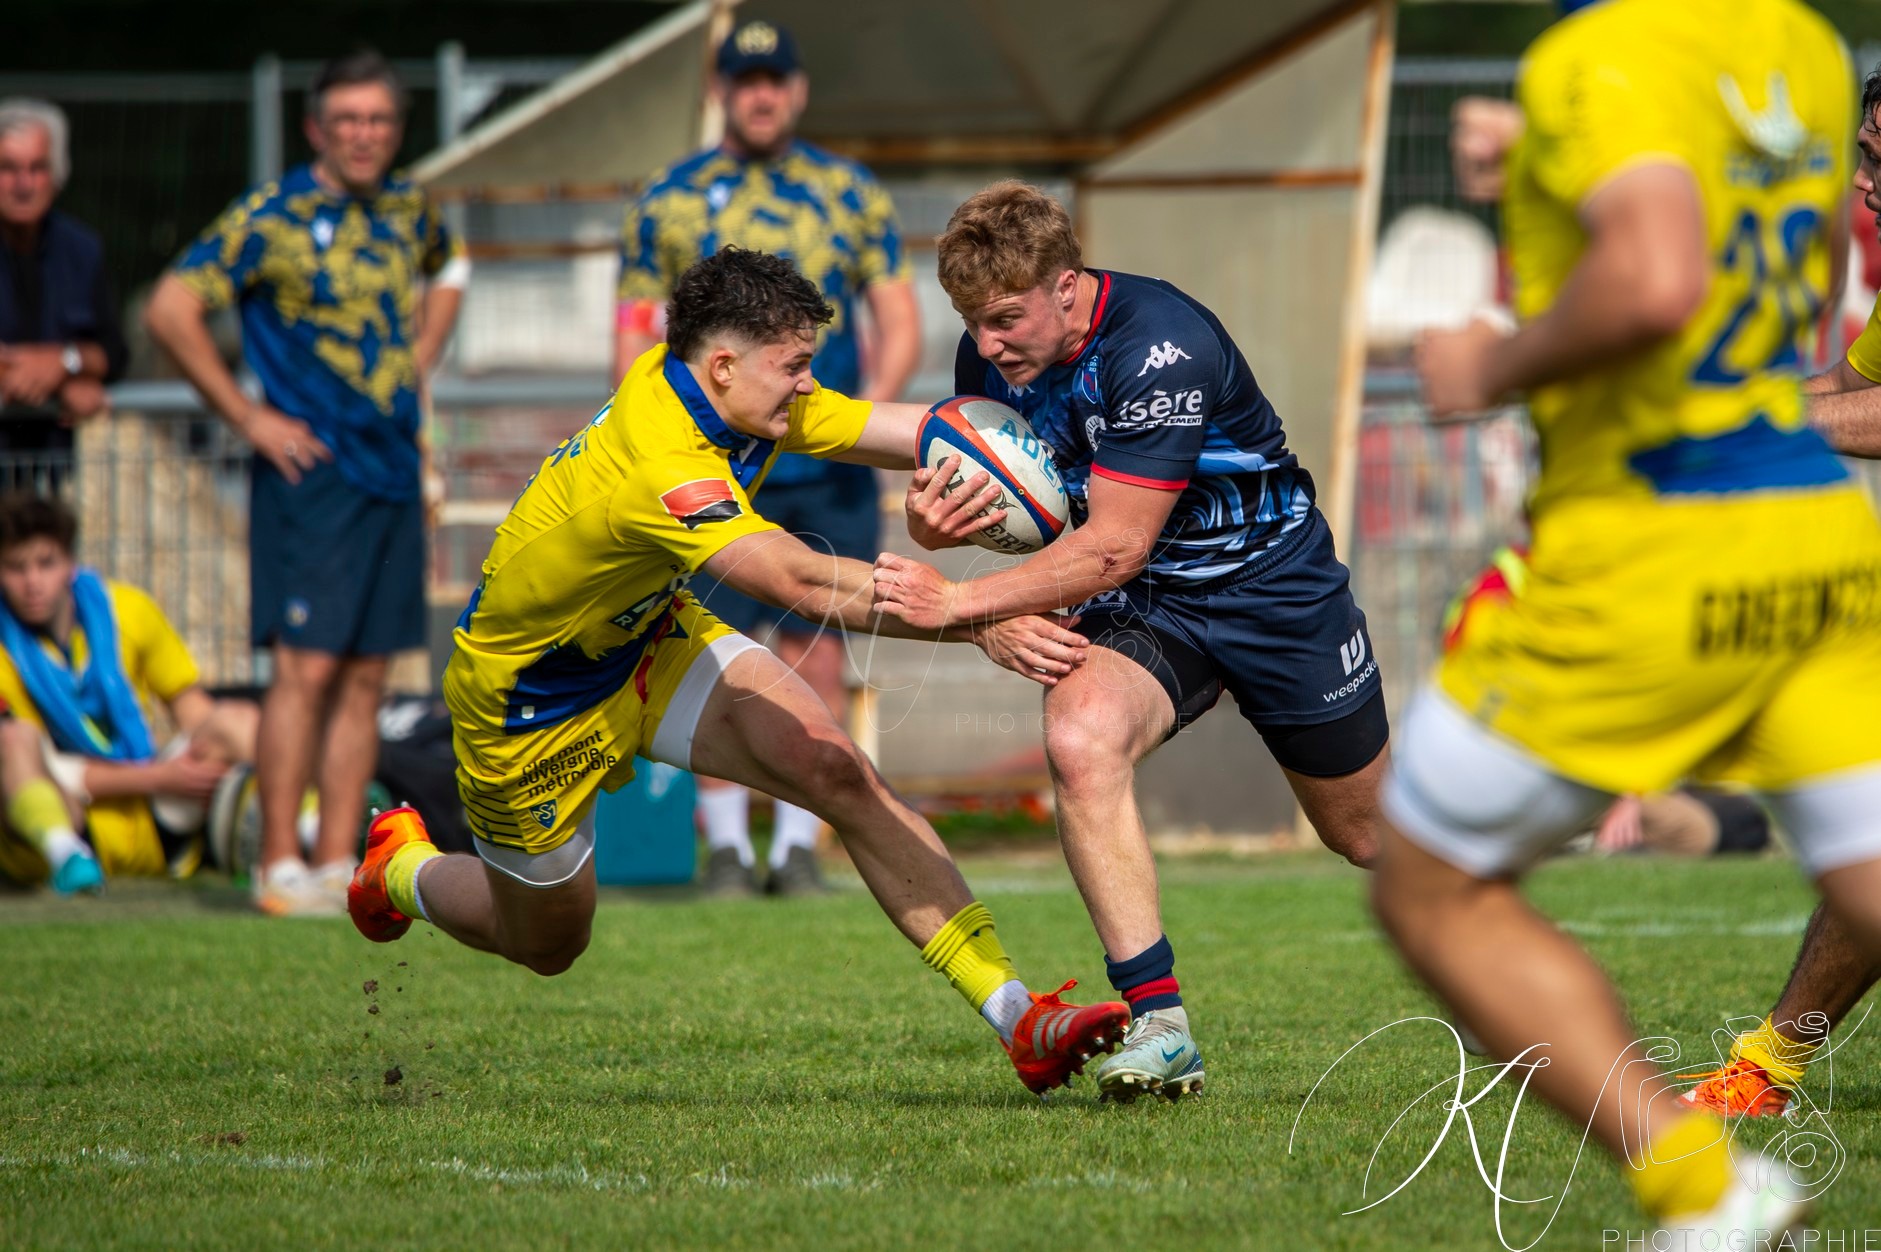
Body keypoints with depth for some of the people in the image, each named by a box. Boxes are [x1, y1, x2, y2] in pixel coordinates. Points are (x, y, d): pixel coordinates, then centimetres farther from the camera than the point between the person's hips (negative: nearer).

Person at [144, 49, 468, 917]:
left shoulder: (408, 212, 11)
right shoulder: (273, 216, -8)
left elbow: (446, 272, 34)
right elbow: (171, 308, -12)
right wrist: (246, 416, -10)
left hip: (394, 471, 6)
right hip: (310, 469, -6)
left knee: (366, 675, 5)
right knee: (307, 666, -11)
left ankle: (338, 862, 9)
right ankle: (280, 867, -7)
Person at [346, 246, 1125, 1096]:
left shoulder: (713, 386, -14)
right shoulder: (659, 467, -40)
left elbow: (919, 433, -15)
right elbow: (804, 585, -50)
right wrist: (979, 622, -54)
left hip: (649, 641, 7)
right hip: (529, 699, -7)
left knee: (839, 773, -17)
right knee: (547, 943, 15)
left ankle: (1017, 1017, -20)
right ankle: (402, 868, 48)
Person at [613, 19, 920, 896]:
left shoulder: (853, 196, 9)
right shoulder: (667, 203, 7)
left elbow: (900, 322, 9)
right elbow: (633, 338, 8)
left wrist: (877, 394, -11)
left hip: (830, 471, 1)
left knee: (816, 660, -1)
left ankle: (799, 846, 6)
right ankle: (726, 847, 5)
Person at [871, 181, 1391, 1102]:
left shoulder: (1160, 349, -31)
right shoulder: (991, 356, -10)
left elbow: (1113, 547, -33)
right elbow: (1001, 495, 5)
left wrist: (959, 601, -38)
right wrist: (934, 522, -20)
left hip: (1270, 583, -4)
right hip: (1144, 607, 4)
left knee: (1369, 832, 10)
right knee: (1079, 739, -29)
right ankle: (1159, 1025, -26)